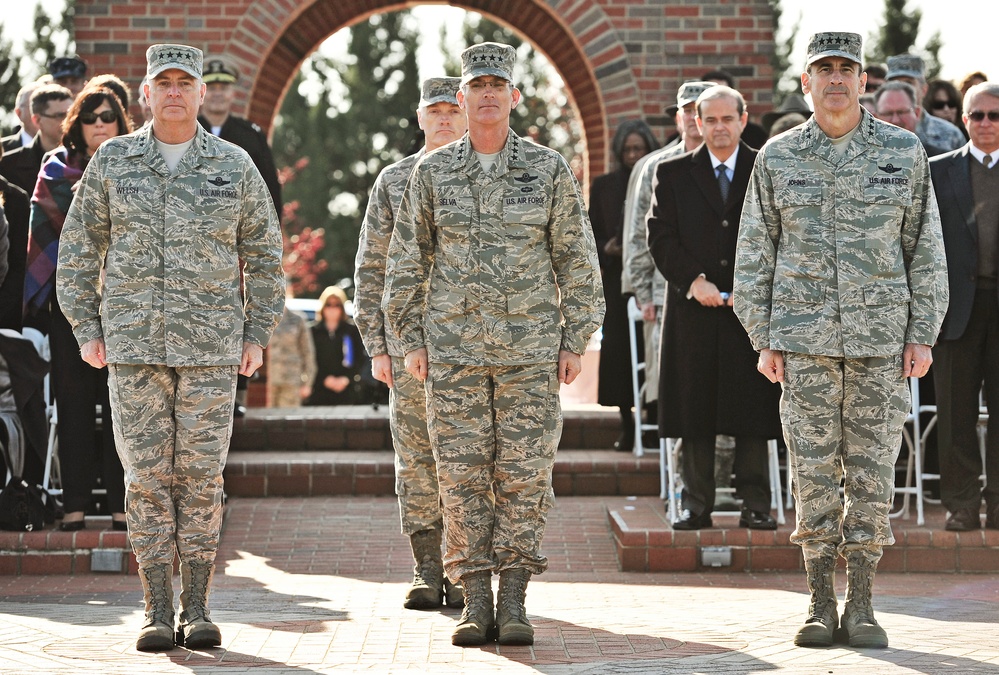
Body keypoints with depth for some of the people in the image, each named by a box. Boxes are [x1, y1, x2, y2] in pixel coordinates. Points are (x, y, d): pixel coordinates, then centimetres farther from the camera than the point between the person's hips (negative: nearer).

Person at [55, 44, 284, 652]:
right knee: (147, 475, -1)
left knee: (201, 474, 0)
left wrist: (258, 334, 4)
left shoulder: (235, 167, 4)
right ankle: (158, 612, 4)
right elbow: (79, 249, 9)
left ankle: (197, 610, 7)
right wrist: (86, 330, 2)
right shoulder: (112, 162, 5)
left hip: (212, 345, 0)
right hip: (133, 344, 0)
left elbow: (264, 255, 11)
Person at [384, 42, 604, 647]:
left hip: (531, 348, -1)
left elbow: (577, 260, 4)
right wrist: (411, 340, 5)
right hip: (453, 349, 1)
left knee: (525, 475, -1)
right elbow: (407, 260, 10)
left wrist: (576, 341, -1)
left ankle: (514, 603, 5)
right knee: (463, 476, 0)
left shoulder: (549, 170, 2)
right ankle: (477, 603, 6)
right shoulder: (433, 173, 5)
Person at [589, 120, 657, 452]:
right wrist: (606, 250, -8)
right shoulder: (604, 186, 11)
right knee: (618, 348, -3)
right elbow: (593, 234, 11)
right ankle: (627, 427, 3)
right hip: (618, 279, 2)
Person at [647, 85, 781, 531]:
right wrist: (693, 281, -11)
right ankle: (696, 503, 7)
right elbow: (660, 236, 3)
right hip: (693, 308, 0)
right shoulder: (673, 173, 9)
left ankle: (755, 504, 6)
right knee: (694, 410, 1)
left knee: (752, 410, 0)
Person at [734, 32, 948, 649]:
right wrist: (763, 340, 1)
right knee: (814, 470, 0)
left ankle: (862, 606, 8)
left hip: (881, 338, 0)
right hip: (805, 337, 0)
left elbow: (926, 250, 5)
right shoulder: (778, 158, 5)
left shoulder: (904, 152, 4)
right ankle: (821, 606, 7)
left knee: (873, 471, 1)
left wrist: (923, 335, -1)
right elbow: (754, 253, 7)